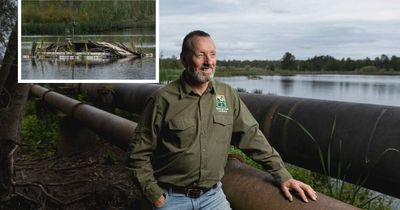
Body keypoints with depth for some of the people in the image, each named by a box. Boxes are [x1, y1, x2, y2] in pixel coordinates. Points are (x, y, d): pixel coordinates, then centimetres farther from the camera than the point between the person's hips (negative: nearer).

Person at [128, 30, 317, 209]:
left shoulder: (227, 95, 0)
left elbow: (252, 137, 3)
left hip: (213, 194, 3)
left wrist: (282, 176, 0)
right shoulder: (163, 99, -12)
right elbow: (140, 154, -7)